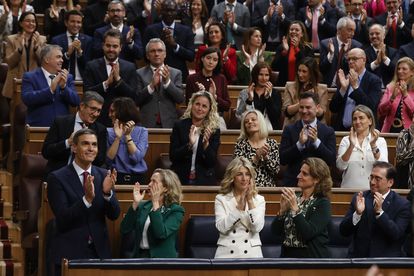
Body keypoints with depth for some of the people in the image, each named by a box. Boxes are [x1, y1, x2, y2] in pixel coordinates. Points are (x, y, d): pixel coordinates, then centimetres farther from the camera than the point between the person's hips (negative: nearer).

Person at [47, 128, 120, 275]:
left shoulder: (103, 175, 5)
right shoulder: (57, 178, -7)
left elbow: (114, 215, -1)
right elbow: (63, 218, -15)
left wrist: (107, 192, -19)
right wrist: (87, 198, -27)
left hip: (99, 251, 3)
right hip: (69, 253, -3)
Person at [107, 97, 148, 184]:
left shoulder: (142, 132, 4)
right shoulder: (110, 132, 6)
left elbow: (137, 158, -8)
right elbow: (108, 160, -5)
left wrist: (128, 135, -7)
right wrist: (118, 137, -10)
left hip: (137, 178, 0)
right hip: (117, 178, 0)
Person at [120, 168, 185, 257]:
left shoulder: (176, 210, -3)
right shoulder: (143, 205, 10)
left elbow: (161, 234, -19)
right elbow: (124, 230, 1)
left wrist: (155, 203, -17)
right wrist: (135, 203, -6)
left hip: (162, 258, -4)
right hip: (140, 256, 4)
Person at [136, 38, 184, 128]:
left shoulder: (176, 73, 8)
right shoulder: (140, 73, 5)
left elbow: (181, 99, -2)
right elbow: (137, 100, -5)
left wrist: (168, 82, -17)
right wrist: (151, 85, -19)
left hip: (169, 124, 1)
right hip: (147, 124, -1)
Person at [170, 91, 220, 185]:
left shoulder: (214, 130, 3)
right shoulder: (179, 126, 3)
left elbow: (212, 162, -2)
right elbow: (172, 156, -3)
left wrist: (206, 144, -18)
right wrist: (189, 144, -18)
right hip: (180, 179, 0)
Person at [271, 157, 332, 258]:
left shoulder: (322, 203, -6)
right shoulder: (294, 198, 8)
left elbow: (308, 233, -19)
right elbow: (275, 230, 3)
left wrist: (295, 208, -21)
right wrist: (283, 209, -11)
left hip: (312, 256, -4)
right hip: (288, 254, 5)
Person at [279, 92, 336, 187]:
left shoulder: (328, 132, 1)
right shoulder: (289, 130, 2)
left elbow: (331, 161, -7)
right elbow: (282, 160, -6)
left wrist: (316, 141, -19)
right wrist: (299, 143, -19)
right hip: (293, 183, 0)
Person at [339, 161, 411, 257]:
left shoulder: (402, 205, -3)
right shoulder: (359, 197, 5)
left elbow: (396, 235, -14)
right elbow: (343, 231, 0)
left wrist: (379, 211, -22)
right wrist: (357, 213, -17)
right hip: (358, 256, 2)